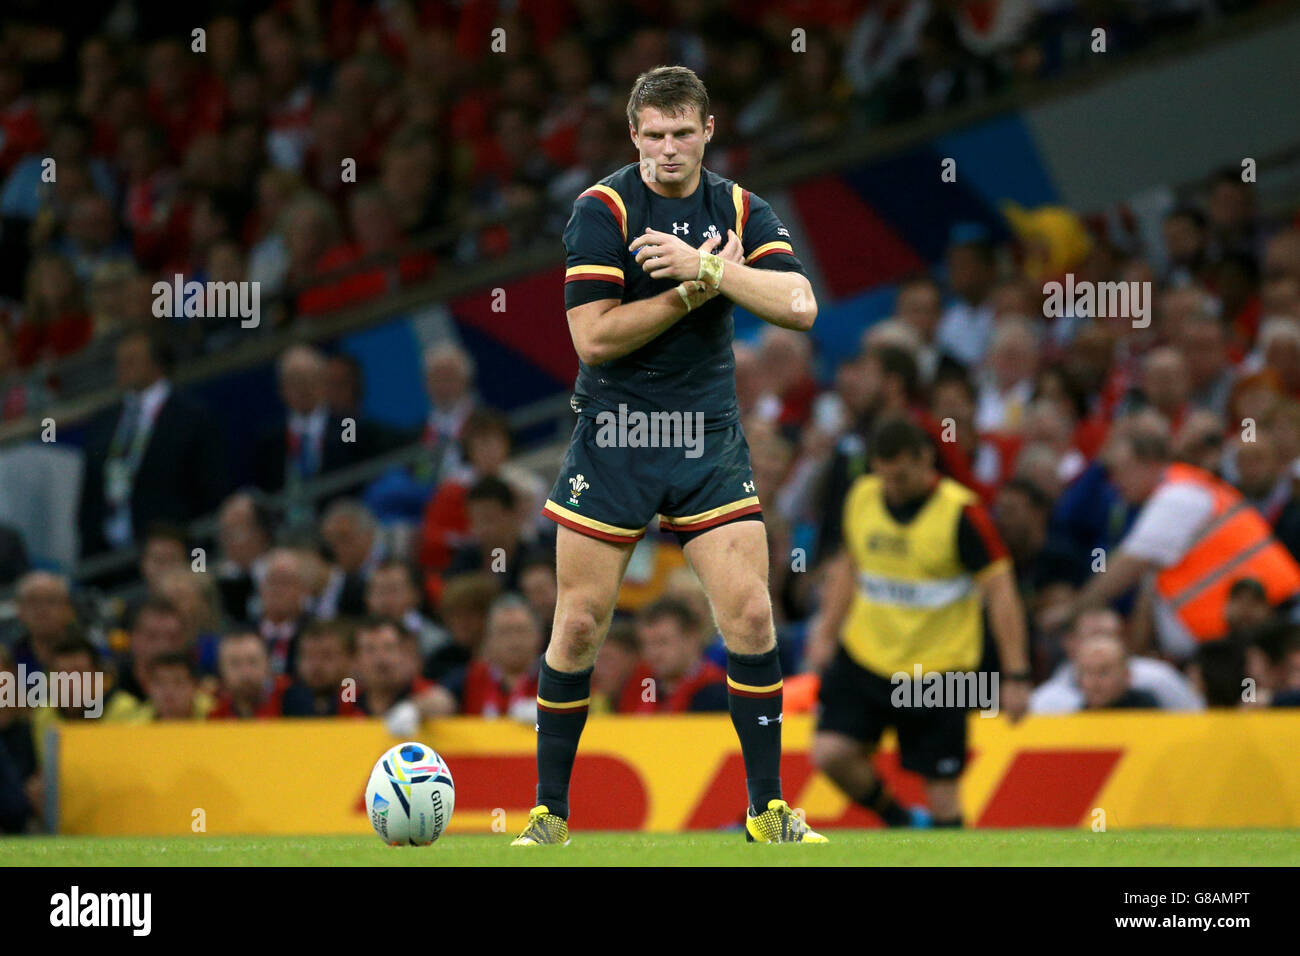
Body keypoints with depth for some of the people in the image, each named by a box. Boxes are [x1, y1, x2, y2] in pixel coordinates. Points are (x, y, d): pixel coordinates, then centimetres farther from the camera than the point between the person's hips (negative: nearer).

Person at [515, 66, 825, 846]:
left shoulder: (740, 210, 2)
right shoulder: (604, 209, -8)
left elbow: (800, 306, -13)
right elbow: (594, 337, -16)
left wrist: (706, 265, -21)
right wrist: (699, 288, -17)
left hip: (711, 439, 2)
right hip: (613, 438, -2)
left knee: (751, 613, -6)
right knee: (580, 626, -2)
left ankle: (768, 810, 5)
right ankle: (551, 812, 10)